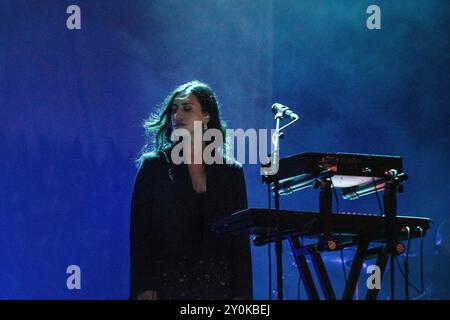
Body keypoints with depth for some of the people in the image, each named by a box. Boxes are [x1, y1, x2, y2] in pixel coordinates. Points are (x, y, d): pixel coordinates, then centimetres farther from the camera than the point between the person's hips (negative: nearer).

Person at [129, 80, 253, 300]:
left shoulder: (231, 172, 11)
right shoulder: (153, 165, 7)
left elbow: (240, 237, 9)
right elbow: (139, 232, 1)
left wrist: (241, 293, 0)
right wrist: (143, 288, -9)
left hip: (217, 282, 1)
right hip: (167, 280, -1)